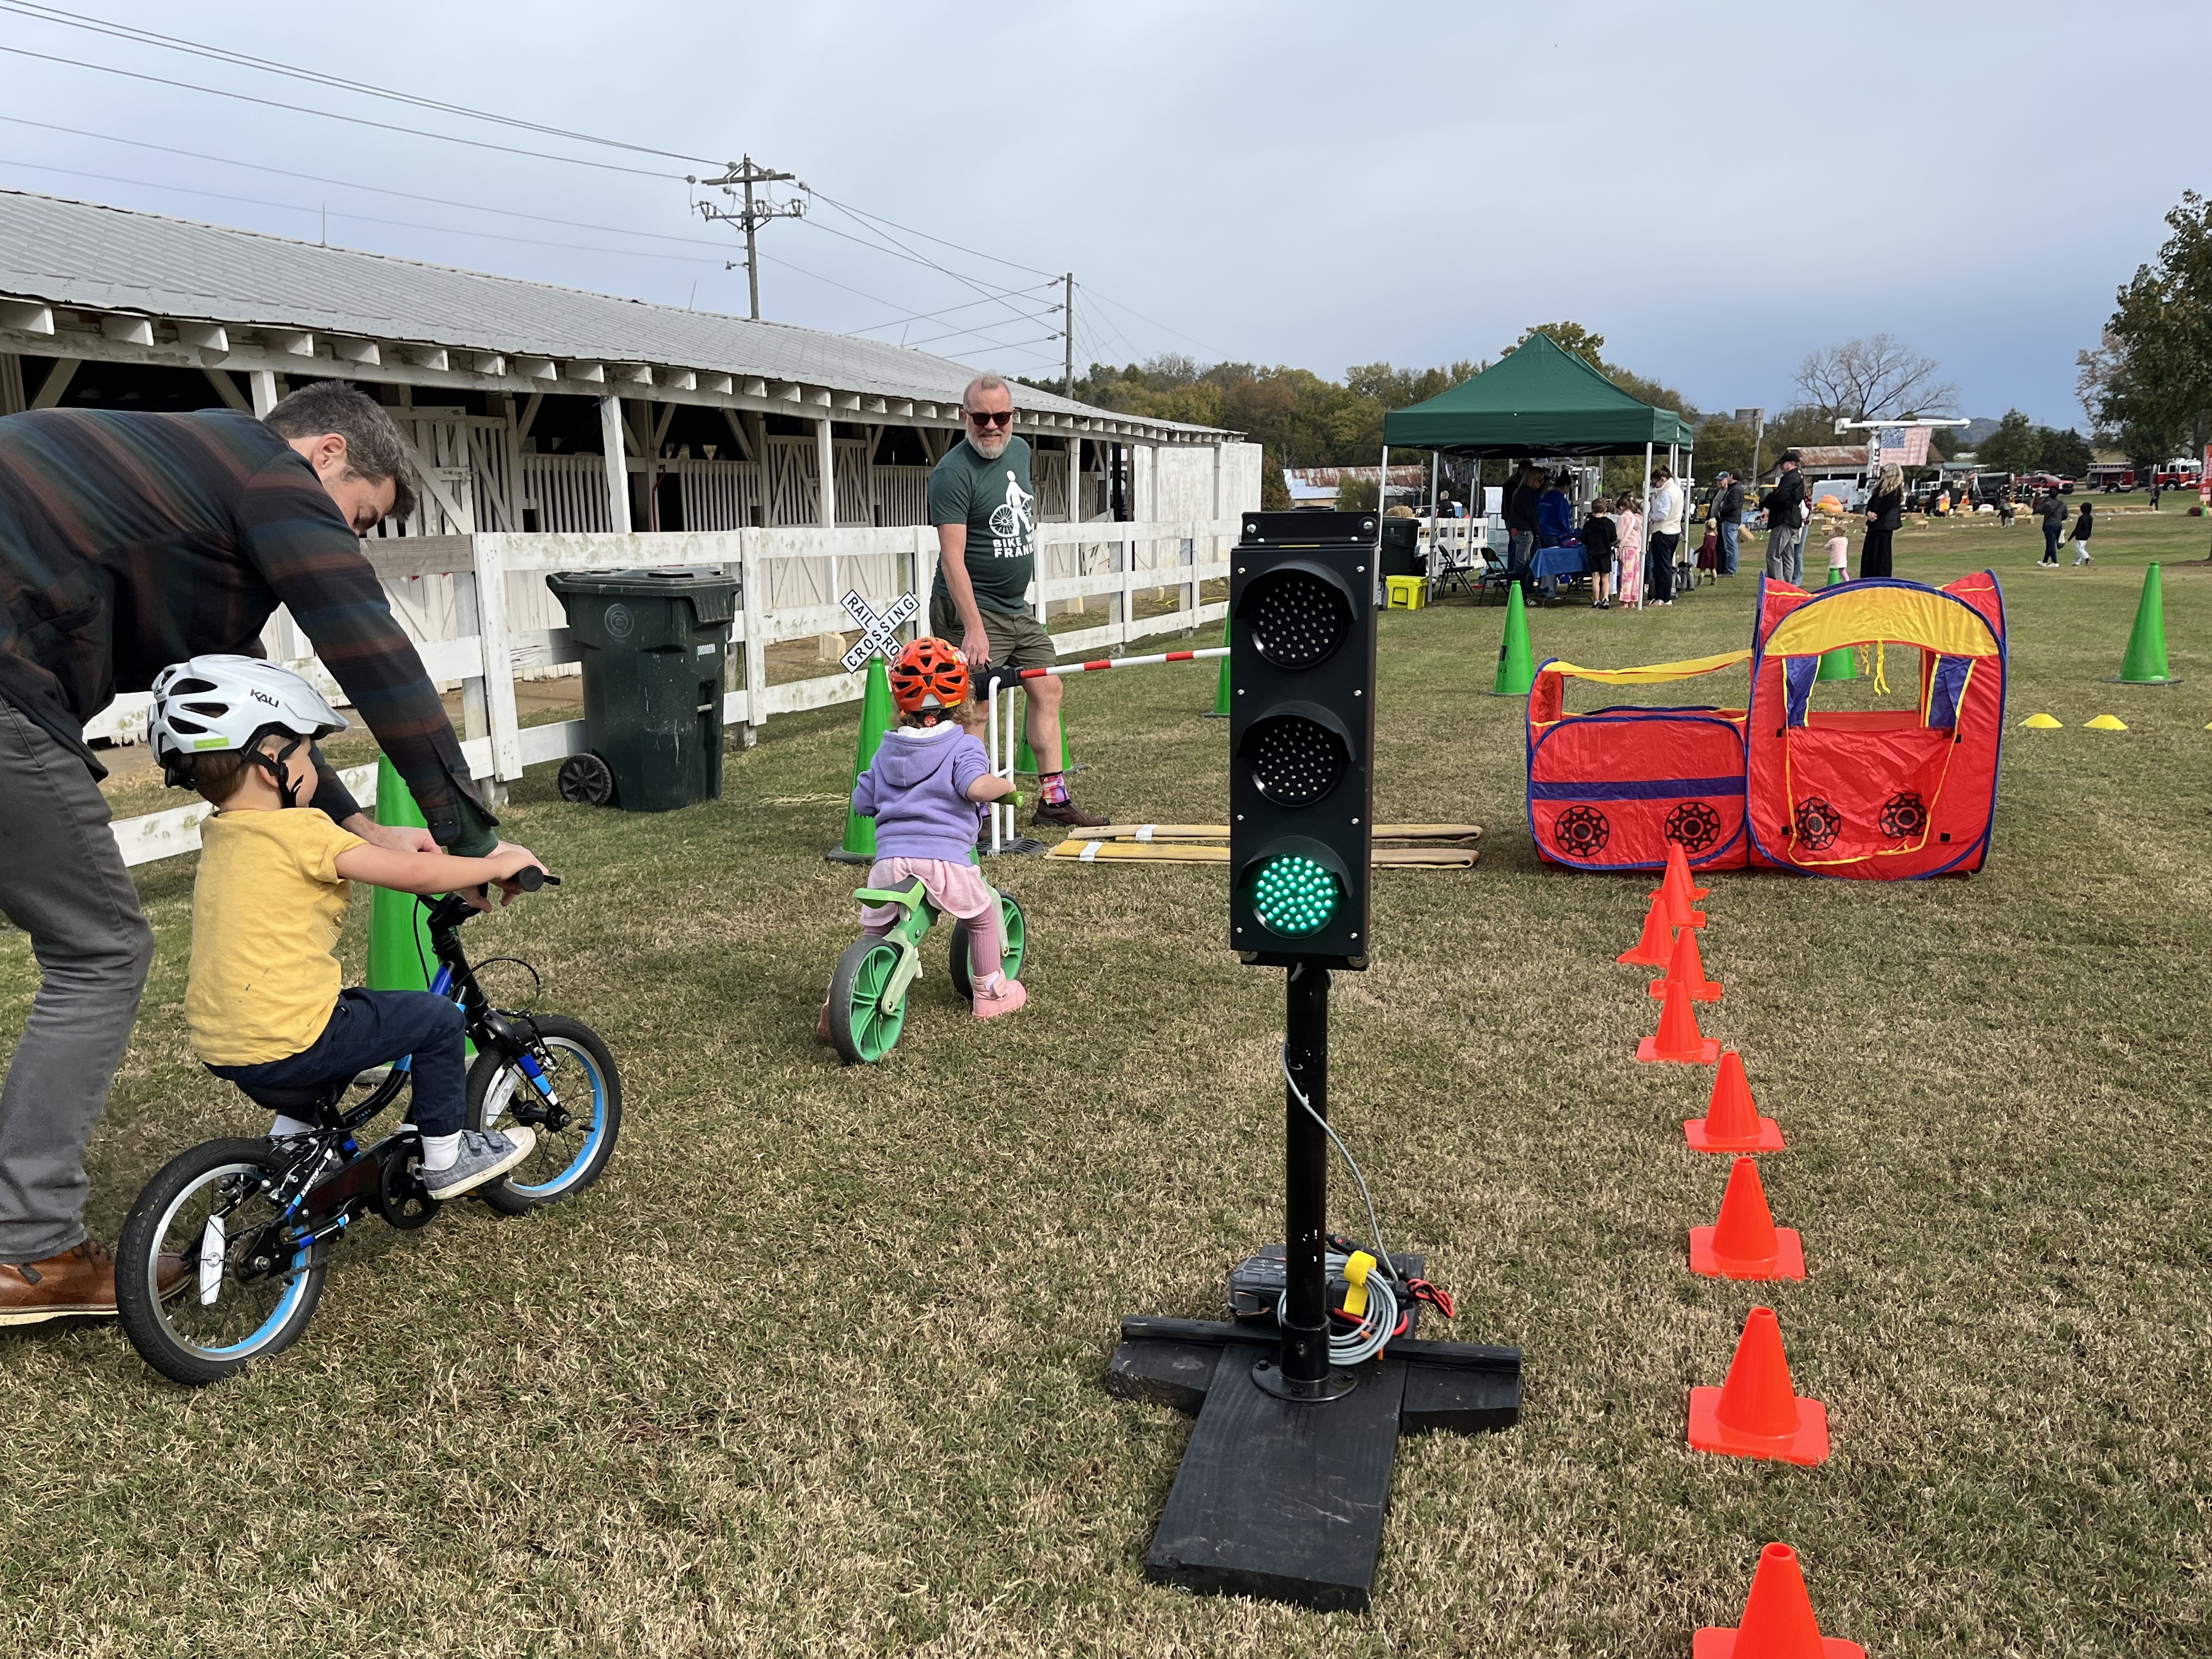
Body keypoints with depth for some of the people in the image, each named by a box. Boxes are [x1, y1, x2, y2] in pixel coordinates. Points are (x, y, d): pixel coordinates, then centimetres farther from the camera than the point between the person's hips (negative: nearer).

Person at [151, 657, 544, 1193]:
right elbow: (415, 875, -16)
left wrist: (394, 841, 22)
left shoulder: (219, 836, 10)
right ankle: (448, 1158, 14)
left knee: (348, 1010, 34)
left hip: (219, 1046, 9)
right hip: (284, 1044, -9)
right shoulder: (300, 832, -16)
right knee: (440, 1021, 4)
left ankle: (290, 1137, 36)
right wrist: (498, 865, -4)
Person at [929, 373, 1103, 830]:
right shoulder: (953, 473, -17)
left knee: (1047, 691, 9)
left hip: (1017, 607, 8)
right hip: (970, 607, -8)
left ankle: (1053, 799, 15)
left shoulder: (1021, 451, 8)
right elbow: (952, 557, -25)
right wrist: (974, 627, -31)